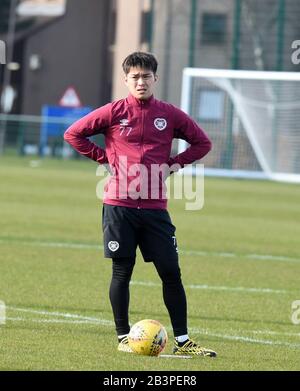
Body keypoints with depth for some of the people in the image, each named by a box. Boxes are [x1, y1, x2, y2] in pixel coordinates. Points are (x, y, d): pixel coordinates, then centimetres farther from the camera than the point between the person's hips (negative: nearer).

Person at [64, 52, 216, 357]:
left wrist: (173, 164, 5)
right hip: (119, 206, -2)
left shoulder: (169, 114, 5)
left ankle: (182, 340, 7)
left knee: (171, 272, 0)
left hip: (155, 207, 2)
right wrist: (104, 158, 0)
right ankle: (123, 337, 12)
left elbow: (202, 143, 16)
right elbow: (73, 134, 6)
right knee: (121, 272, 2)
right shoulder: (114, 112, 0)